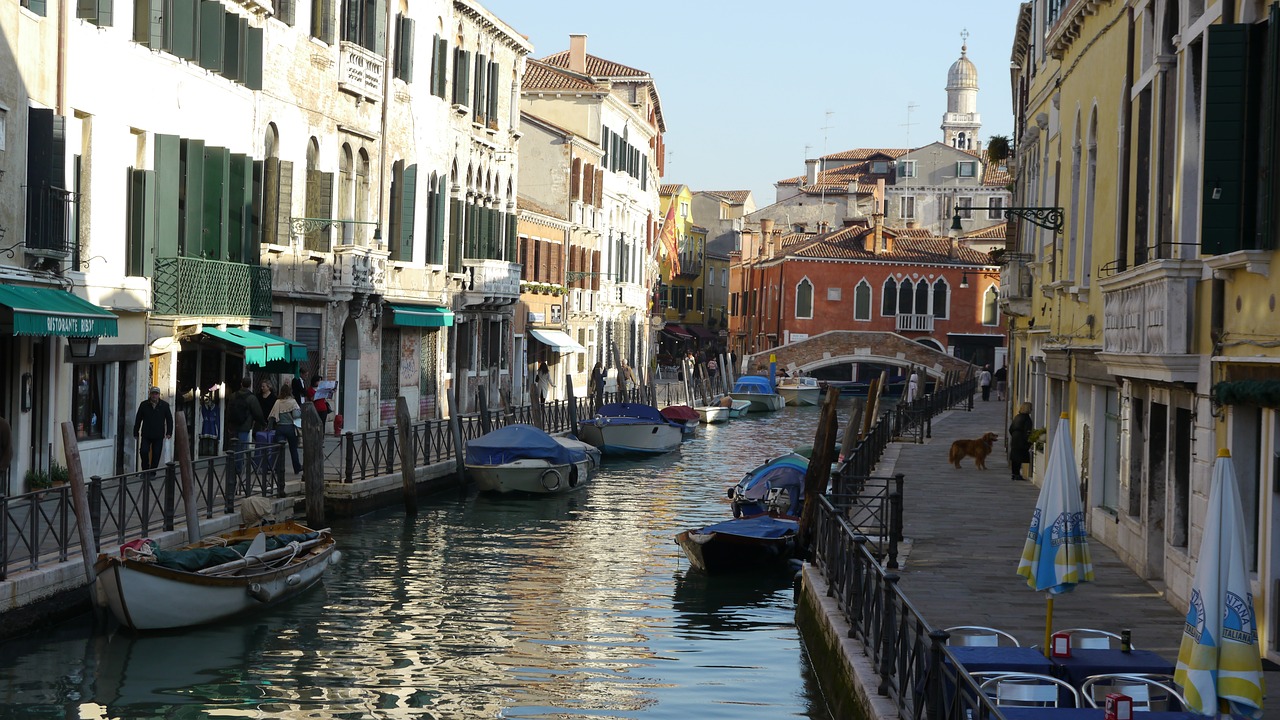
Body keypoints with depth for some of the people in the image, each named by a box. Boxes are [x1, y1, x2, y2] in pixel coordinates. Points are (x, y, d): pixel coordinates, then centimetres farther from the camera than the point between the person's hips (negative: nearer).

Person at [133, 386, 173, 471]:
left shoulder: (165, 405, 4)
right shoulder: (144, 405, 4)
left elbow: (169, 419, 9)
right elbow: (138, 419, 9)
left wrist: (169, 432, 0)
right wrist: (136, 433, 6)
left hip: (158, 436, 0)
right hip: (146, 435, 0)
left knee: (156, 455, 1)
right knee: (143, 452, -11)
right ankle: (145, 470, 6)